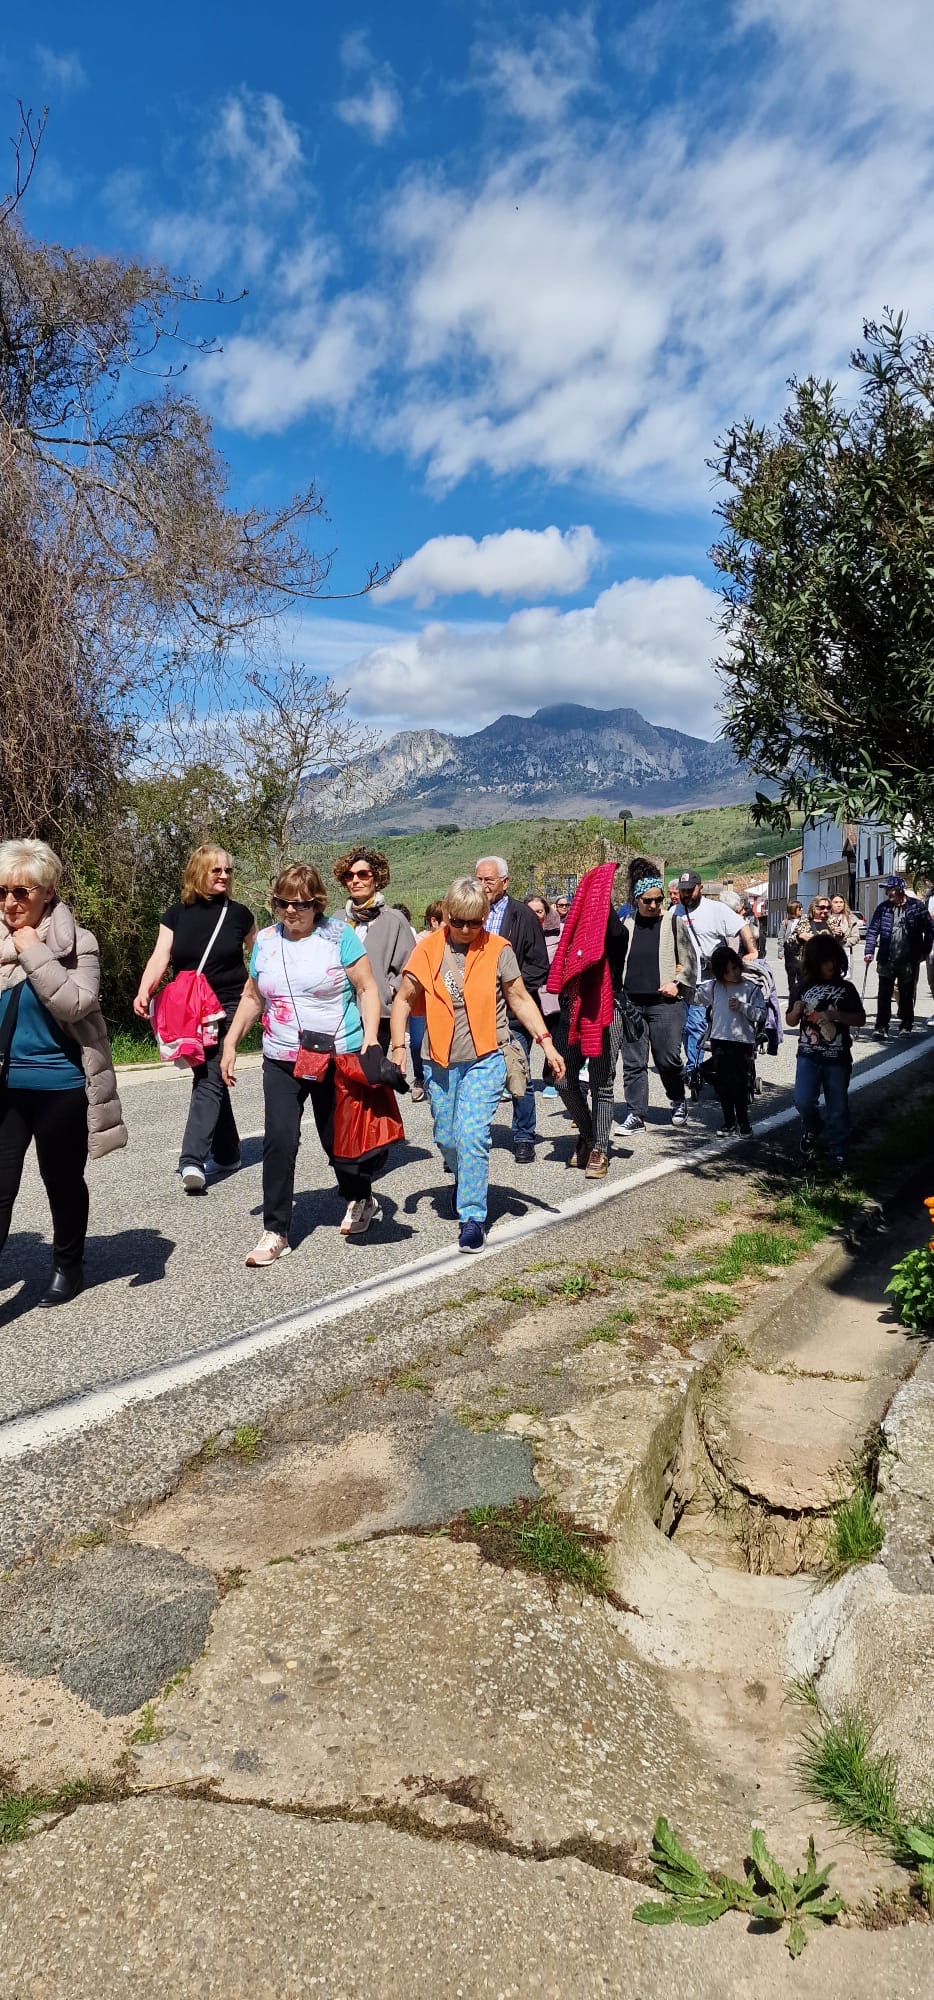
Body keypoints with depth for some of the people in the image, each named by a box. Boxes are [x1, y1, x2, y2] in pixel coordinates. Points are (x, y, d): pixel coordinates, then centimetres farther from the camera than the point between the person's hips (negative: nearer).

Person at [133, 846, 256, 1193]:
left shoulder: (238, 914, 2)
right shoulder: (177, 914, 4)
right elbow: (160, 957, -5)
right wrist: (144, 991, -21)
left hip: (226, 1008, -3)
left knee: (209, 1081, -12)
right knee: (210, 1079, 11)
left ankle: (193, 1160, -18)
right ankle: (227, 1155, 24)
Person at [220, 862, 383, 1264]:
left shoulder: (340, 936, -7)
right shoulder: (265, 940, 5)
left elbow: (367, 989, -6)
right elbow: (252, 996, 15)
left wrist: (371, 1040, -16)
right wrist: (230, 1043, 10)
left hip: (338, 1059, -3)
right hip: (281, 1062, 3)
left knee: (338, 1137, 10)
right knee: (279, 1142, -9)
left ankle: (360, 1200, 38)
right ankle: (275, 1232, 1)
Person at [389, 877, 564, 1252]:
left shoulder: (498, 950, -4)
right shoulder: (428, 950, -1)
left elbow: (520, 999, 2)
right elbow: (404, 999, 6)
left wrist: (547, 1044, -4)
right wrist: (398, 1045, -4)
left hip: (484, 1060, -3)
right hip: (440, 1062, 3)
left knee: (472, 1135, -14)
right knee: (446, 1138, 13)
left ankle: (472, 1216, -4)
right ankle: (465, 1181, 44)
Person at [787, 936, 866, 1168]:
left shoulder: (845, 988, -1)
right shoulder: (803, 987, 3)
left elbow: (860, 1019, -2)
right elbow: (790, 1021, 10)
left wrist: (835, 1015, -18)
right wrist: (796, 1011, -13)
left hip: (838, 1058, 0)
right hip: (808, 1056, 1)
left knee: (837, 1108, 6)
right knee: (803, 1101, -12)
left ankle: (838, 1153, 22)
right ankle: (811, 1130, 20)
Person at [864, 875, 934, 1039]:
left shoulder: (917, 906, -3)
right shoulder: (882, 907, 1)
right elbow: (872, 930, -1)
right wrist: (869, 951, -11)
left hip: (909, 961, -1)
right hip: (886, 960, 1)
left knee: (907, 995, 11)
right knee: (884, 994, -3)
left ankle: (906, 1026, 25)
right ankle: (881, 1027, -1)